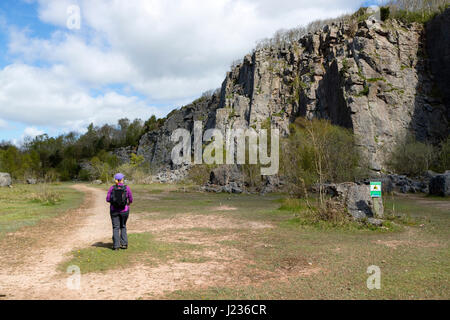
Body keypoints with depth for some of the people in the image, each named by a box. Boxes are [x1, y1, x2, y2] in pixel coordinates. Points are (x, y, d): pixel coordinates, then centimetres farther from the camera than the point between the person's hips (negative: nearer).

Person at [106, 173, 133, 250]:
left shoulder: (112, 188, -4)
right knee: (123, 226, 17)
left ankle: (116, 245, 2)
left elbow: (108, 199, -4)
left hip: (114, 210, 0)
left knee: (116, 227, 6)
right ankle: (124, 244, 13)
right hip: (124, 210, 0)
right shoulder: (127, 188, -7)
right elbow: (131, 200, -2)